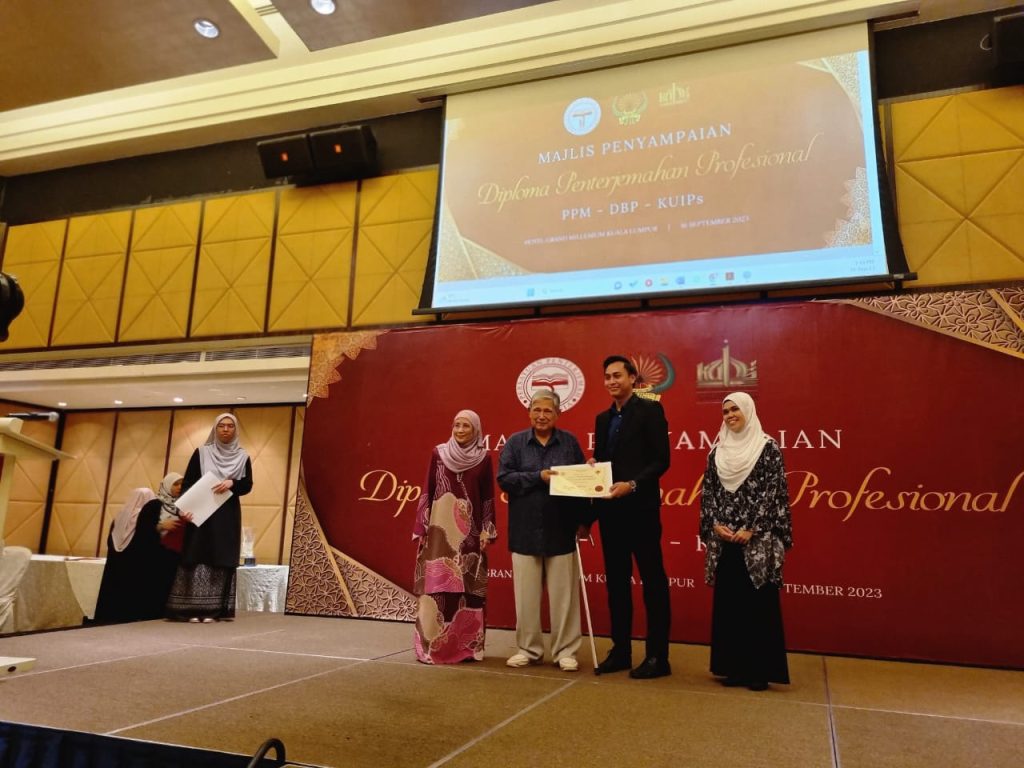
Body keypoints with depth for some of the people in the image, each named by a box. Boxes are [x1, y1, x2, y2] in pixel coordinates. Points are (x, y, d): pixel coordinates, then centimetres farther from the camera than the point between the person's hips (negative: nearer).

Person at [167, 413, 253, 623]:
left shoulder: (242, 456, 8)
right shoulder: (201, 452, 5)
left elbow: (247, 485, 4)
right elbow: (188, 482, 1)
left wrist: (231, 483, -16)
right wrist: (184, 506, -13)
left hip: (229, 515, 1)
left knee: (223, 559, -1)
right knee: (199, 557, -6)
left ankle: (215, 609, 1)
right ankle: (194, 608, -4)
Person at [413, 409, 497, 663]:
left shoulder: (484, 458, 3)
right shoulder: (438, 453, 4)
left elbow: (488, 497, 4)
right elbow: (427, 492, 5)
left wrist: (486, 531, -2)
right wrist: (421, 528, 3)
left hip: (470, 531, 0)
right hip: (440, 529, 0)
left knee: (468, 588, 3)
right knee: (435, 586, 0)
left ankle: (467, 646, 13)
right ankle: (432, 645, 8)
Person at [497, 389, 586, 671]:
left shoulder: (570, 442, 6)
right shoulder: (516, 442, 5)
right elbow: (504, 478, -4)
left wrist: (583, 519, -4)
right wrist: (538, 476, -15)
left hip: (561, 530, 0)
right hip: (525, 530, 0)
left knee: (563, 592, 4)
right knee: (527, 593, 6)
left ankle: (566, 650, 17)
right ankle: (529, 648, 22)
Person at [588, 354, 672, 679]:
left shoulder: (650, 410, -4)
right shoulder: (602, 418, 16)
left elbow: (661, 459, -11)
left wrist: (632, 484, -22)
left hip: (641, 508, -7)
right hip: (610, 510, 7)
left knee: (653, 582, 2)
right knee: (616, 582, 12)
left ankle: (658, 656, 10)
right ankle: (621, 650, 22)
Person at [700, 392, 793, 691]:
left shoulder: (768, 447, -3)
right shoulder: (717, 450, 10)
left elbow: (773, 491, -9)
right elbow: (708, 491, 9)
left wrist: (751, 530, -14)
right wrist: (715, 525, -4)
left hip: (757, 540, -4)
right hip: (723, 539, 5)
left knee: (758, 602, 0)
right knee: (728, 602, 7)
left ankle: (760, 669, 11)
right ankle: (734, 666, 17)